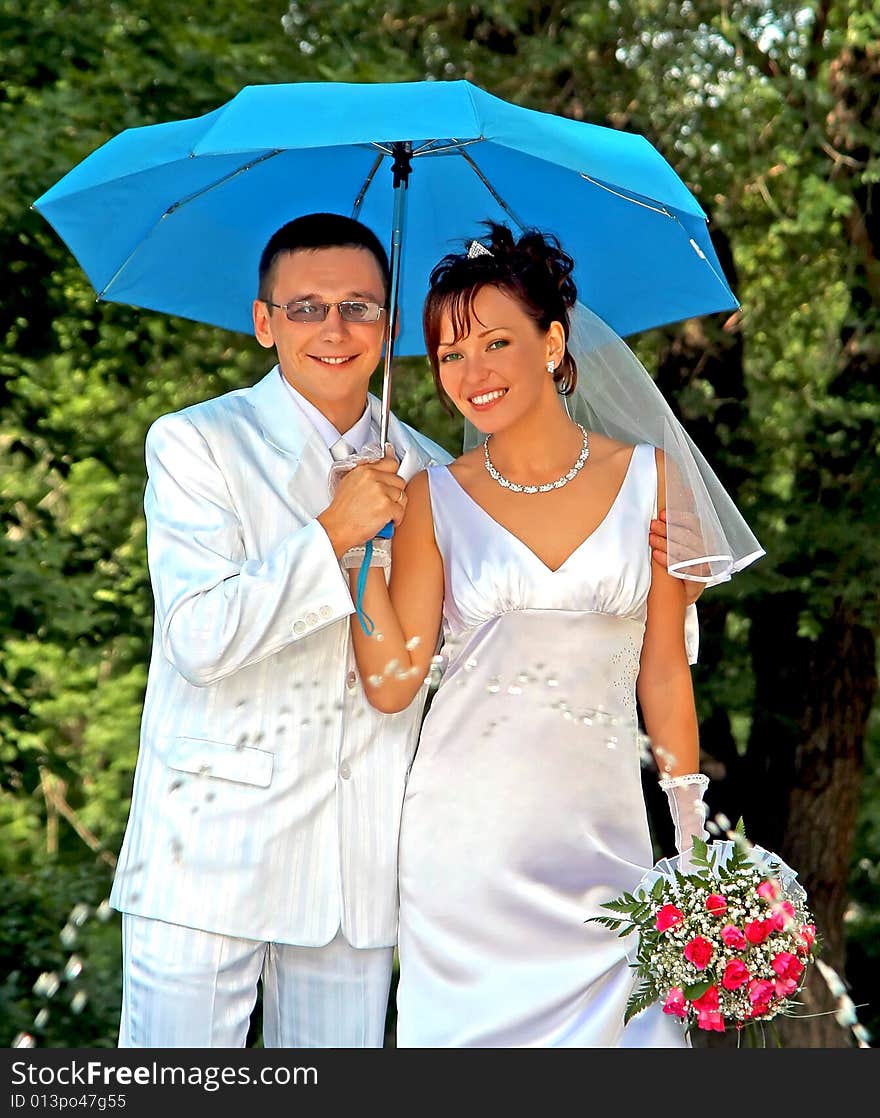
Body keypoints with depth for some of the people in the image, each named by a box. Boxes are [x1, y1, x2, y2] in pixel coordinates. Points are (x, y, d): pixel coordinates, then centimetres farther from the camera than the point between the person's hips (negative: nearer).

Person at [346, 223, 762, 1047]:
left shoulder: (649, 479, 3)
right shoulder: (436, 499, 1)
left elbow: (663, 674, 7)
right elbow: (392, 684, -4)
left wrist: (696, 834, 6)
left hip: (601, 843, 1)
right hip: (464, 847, 0)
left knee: (610, 1019, -2)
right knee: (474, 1023, 2)